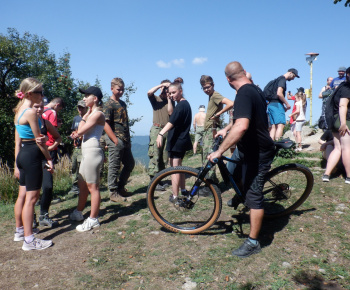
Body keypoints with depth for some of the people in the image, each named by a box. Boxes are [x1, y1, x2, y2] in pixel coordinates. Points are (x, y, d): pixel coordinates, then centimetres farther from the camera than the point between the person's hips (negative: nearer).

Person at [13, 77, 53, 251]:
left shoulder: (19, 111, 13)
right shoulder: (31, 112, -15)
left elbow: (17, 140, 15)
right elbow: (38, 139, -14)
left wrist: (17, 164, 17)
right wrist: (49, 159, -5)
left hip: (22, 154, 10)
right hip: (32, 154, -10)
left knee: (22, 195, 18)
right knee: (31, 197, -3)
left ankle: (20, 231, 32)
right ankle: (29, 240, 5)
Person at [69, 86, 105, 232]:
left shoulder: (97, 114, -12)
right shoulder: (92, 113, 19)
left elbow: (80, 131, -15)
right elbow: (81, 131, 13)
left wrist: (85, 116, -3)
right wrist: (86, 115, 11)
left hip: (92, 152, -10)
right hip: (87, 153, 10)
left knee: (92, 187, -3)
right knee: (82, 185, 19)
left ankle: (93, 220, 6)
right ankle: (78, 213, 33)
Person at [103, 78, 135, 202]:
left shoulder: (122, 103, 17)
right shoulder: (109, 105, -9)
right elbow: (106, 125, -16)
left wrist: (128, 139, 17)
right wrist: (115, 140, -18)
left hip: (125, 141, 9)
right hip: (116, 141, -9)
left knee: (130, 164, 15)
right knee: (114, 167, -1)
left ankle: (120, 188, 28)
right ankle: (113, 193, 11)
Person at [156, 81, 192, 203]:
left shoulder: (181, 105, -16)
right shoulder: (185, 103, 16)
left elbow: (172, 121, -30)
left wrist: (161, 133, -37)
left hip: (177, 141, -11)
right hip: (183, 139, 11)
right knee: (179, 166, 21)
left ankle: (175, 197, -3)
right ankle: (183, 191, 31)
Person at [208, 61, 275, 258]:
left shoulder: (244, 94, -24)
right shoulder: (255, 89, 7)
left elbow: (241, 126, -39)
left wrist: (220, 151, -34)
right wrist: (226, 129, 20)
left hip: (257, 153, -9)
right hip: (259, 148, 9)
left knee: (254, 197, -1)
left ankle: (253, 243, 11)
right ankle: (241, 195, 45)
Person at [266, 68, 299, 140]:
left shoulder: (278, 79, 25)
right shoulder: (282, 80, -5)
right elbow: (279, 93, -18)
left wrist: (283, 105, 19)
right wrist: (287, 104, -8)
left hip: (271, 104, 10)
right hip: (277, 104, -9)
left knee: (273, 126, 4)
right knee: (281, 125, -15)